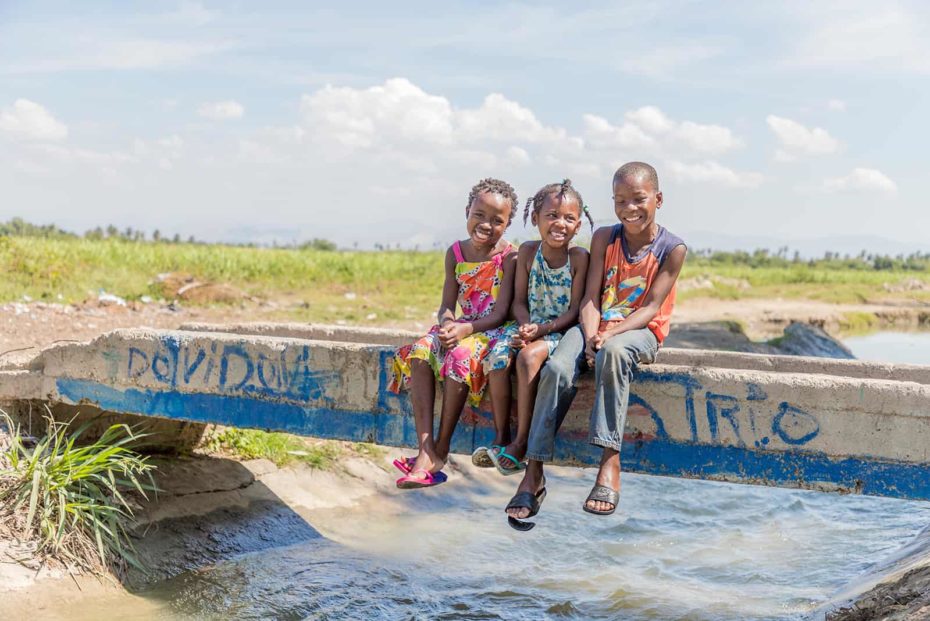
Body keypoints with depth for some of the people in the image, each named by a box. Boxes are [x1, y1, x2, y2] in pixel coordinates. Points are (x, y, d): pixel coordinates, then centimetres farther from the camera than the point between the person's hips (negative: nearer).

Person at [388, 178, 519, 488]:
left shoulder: (509, 257, -9)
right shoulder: (456, 253, 7)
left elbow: (501, 312, -15)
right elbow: (447, 305, 5)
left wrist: (467, 329, -30)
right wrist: (447, 324, -18)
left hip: (493, 331, -6)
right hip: (461, 328, 6)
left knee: (461, 356, -35)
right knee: (418, 353, -21)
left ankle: (441, 449, -24)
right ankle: (425, 447, -27)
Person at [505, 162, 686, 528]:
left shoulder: (672, 249, -6)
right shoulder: (605, 238, 3)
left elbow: (651, 308, -11)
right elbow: (591, 298, -1)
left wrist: (610, 334, -26)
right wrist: (591, 338, -20)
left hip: (641, 332, -3)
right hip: (598, 325, 3)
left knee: (613, 352, -39)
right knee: (557, 368, -27)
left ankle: (610, 461, -37)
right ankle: (533, 473, -25)